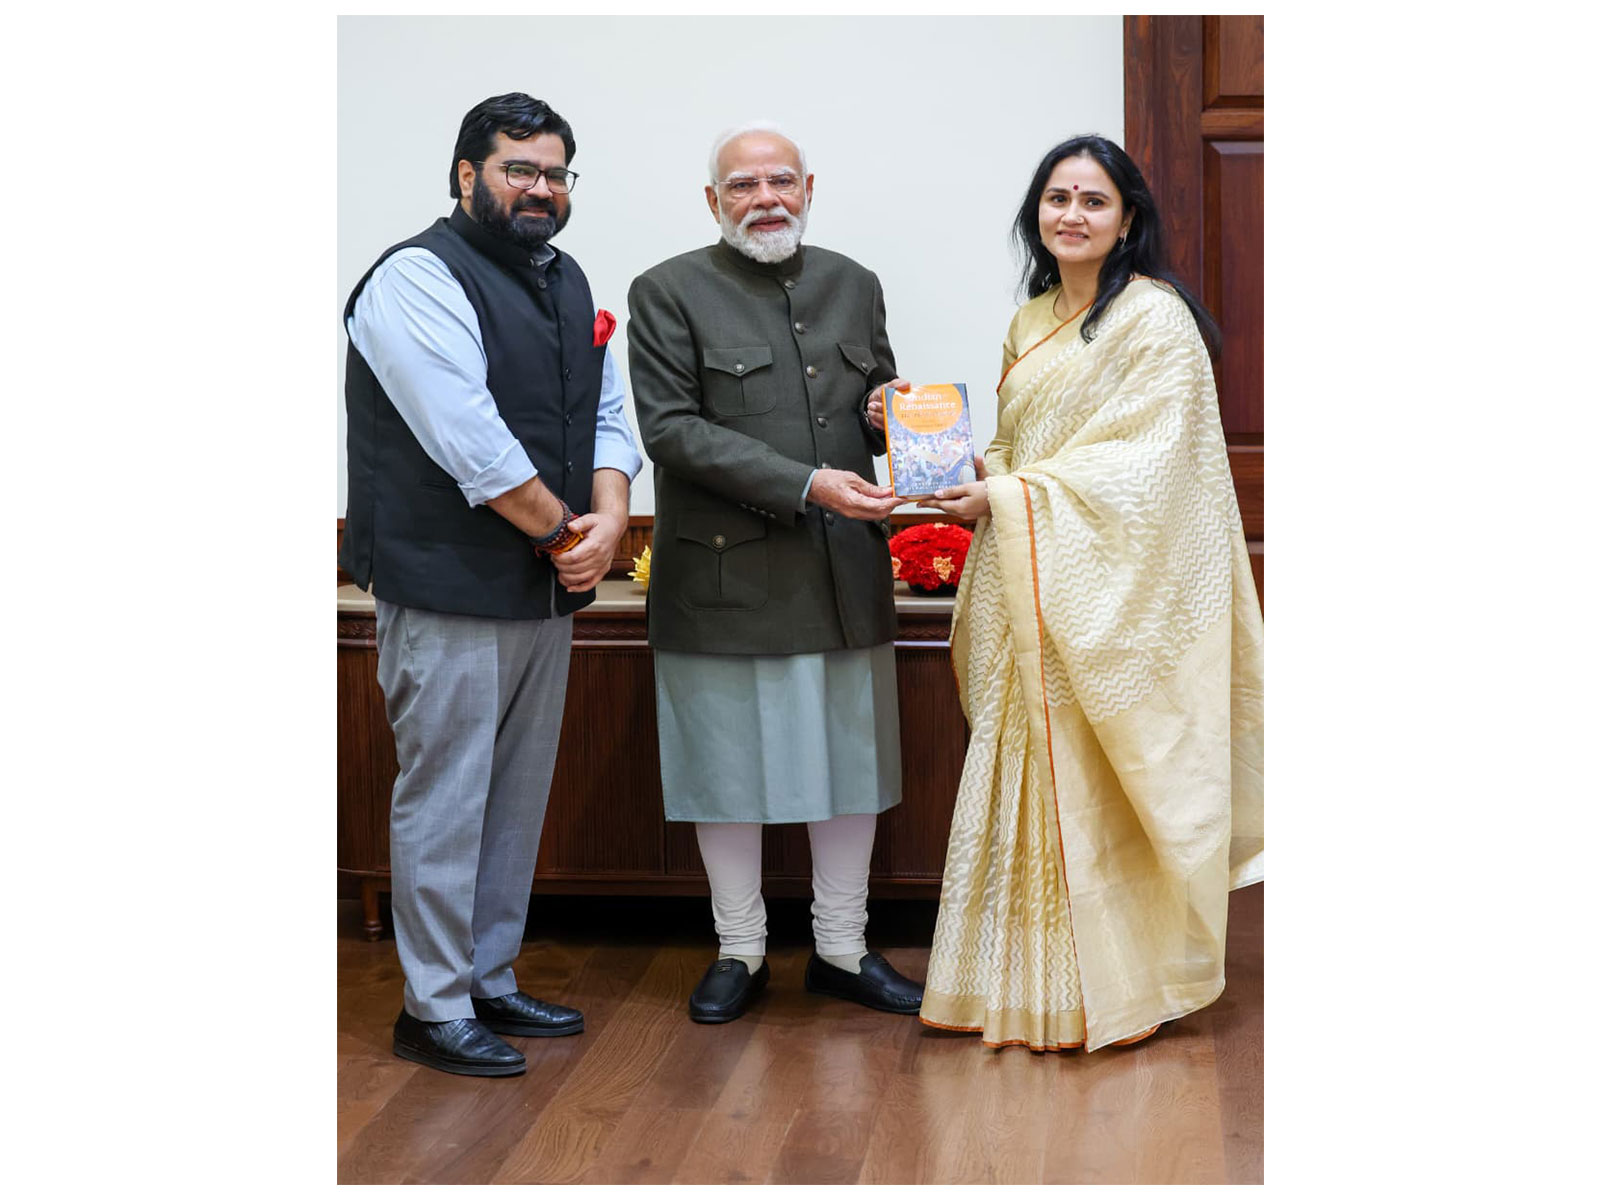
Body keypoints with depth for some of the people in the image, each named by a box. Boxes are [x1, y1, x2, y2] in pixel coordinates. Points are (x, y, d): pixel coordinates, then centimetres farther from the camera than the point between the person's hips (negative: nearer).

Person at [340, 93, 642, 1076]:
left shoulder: (567, 284, 15)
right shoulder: (419, 278, -11)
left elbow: (609, 417, 12)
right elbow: (468, 439, -20)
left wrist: (609, 521, -6)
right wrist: (561, 530, -13)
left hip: (547, 590, 8)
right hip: (450, 593, -8)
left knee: (518, 797, 15)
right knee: (445, 799, -2)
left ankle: (490, 979, 27)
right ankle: (434, 1008, 8)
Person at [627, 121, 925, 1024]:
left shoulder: (854, 286, 12)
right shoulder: (670, 293, -4)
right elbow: (672, 429, -13)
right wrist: (806, 485, -20)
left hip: (847, 574, 4)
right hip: (727, 574, -4)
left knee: (851, 757, 10)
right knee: (729, 764, 6)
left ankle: (843, 950, 24)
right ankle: (740, 952, 22)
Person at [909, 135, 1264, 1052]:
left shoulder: (1153, 318, -8)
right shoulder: (1031, 325, 17)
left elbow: (1146, 462, -16)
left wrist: (1006, 497, -17)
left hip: (1111, 591, -7)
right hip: (1030, 592, 7)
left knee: (1100, 782, -3)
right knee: (1030, 775, 8)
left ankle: (1117, 986, 10)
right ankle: (1042, 982, 18)